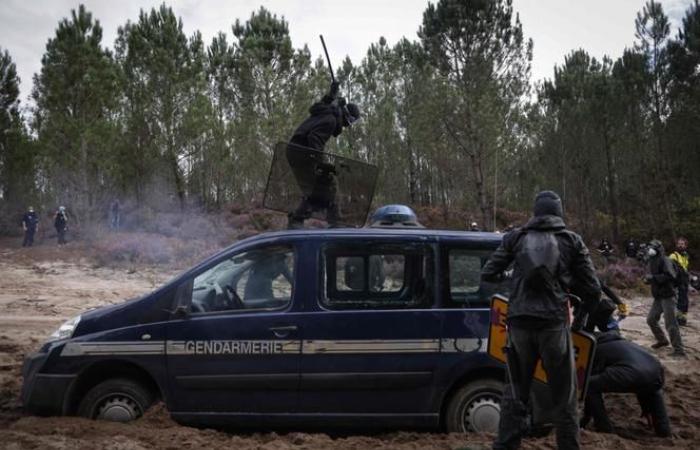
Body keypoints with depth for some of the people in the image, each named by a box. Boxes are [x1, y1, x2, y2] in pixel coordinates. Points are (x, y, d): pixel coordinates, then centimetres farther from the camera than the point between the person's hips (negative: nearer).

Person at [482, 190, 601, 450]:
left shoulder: (515, 237, 12)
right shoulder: (572, 240, 9)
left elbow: (487, 274, 12)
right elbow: (592, 288, 9)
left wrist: (505, 277, 34)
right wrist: (585, 311, 29)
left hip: (519, 321, 2)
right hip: (554, 322, -2)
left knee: (515, 392, 13)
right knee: (563, 396, 9)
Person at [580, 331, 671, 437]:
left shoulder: (598, 349, 22)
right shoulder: (623, 343, 42)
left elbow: (592, 383, 19)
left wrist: (586, 417, 28)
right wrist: (647, 409, 56)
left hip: (632, 374, -7)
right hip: (656, 372, 7)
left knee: (589, 386, 9)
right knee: (654, 391, 44)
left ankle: (605, 430, 11)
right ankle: (664, 430, 32)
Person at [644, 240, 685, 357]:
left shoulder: (664, 260, -15)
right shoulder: (653, 261, 11)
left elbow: (670, 276, -27)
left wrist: (653, 277, -27)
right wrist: (648, 279, -3)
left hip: (668, 296, -9)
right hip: (658, 297, 9)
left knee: (670, 324, -10)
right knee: (651, 319, 15)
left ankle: (679, 350, -5)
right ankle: (662, 340, 33)